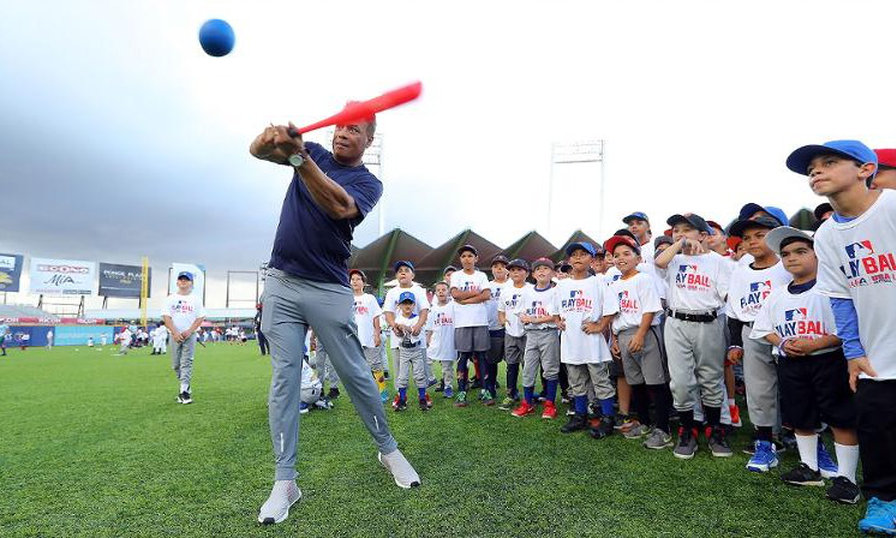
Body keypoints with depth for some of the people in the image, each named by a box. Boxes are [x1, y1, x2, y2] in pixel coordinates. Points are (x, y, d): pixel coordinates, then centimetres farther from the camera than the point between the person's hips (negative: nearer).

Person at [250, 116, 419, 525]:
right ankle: (284, 481, 8)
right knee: (284, 377, 1)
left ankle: (388, 449, 22)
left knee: (355, 374, 1)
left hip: (329, 290, -3)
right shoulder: (314, 153, 12)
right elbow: (257, 150, -3)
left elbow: (339, 206, -25)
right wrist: (270, 137, -27)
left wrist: (298, 158, -35)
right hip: (281, 283, 3)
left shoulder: (368, 183, -2)